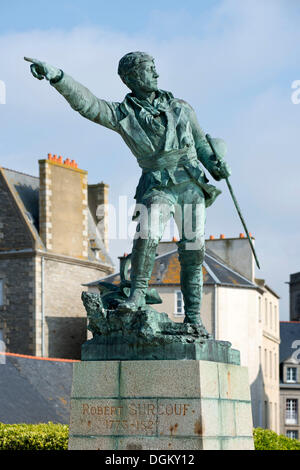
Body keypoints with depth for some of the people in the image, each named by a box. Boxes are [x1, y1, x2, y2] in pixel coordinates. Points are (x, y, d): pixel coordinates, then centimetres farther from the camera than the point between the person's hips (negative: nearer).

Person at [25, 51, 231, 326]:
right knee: (147, 234, -28)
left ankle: (193, 316, 12)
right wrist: (56, 76, -32)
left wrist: (214, 164, 2)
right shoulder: (123, 115, -2)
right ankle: (137, 294, -15)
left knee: (192, 251, 2)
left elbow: (200, 141, 21)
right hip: (159, 187, -3)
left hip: (192, 186, 3)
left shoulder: (181, 108, 9)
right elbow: (87, 103, -17)